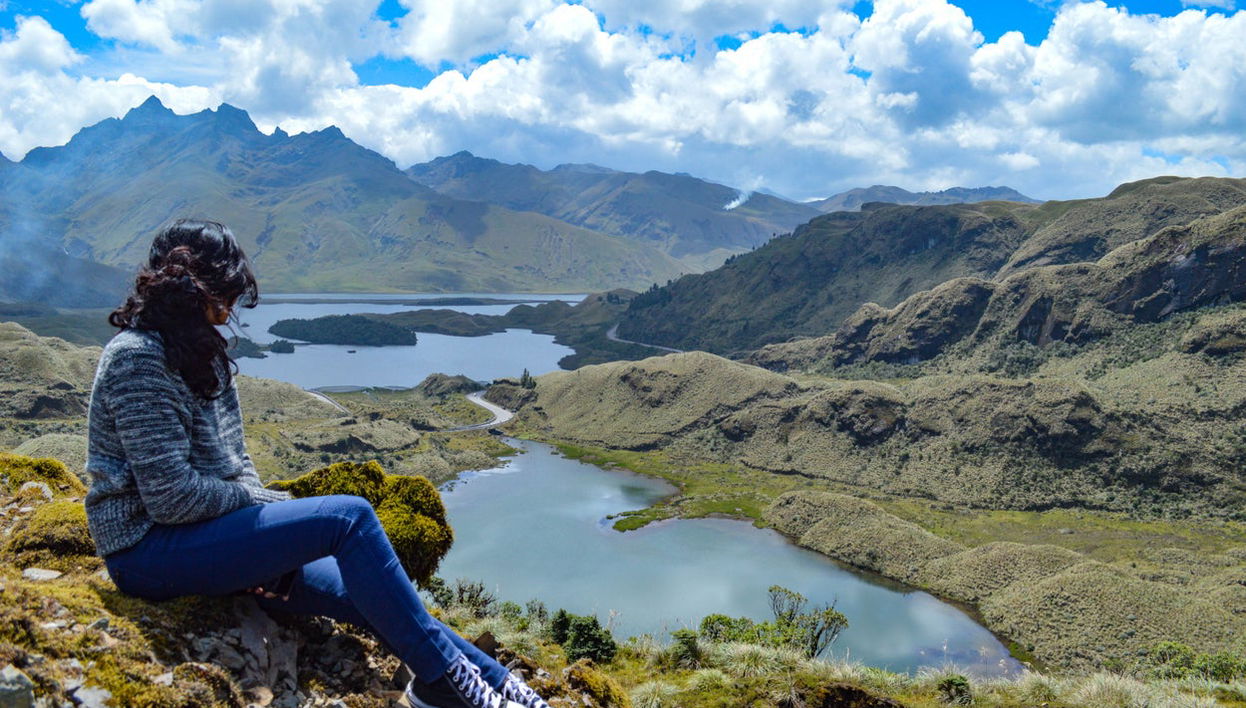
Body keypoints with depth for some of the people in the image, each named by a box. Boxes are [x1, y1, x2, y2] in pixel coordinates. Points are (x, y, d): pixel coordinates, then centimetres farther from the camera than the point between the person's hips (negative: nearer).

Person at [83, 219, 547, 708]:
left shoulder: (196, 352, 14)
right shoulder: (138, 357, -16)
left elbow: (233, 459, 15)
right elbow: (171, 495, -22)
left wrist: (269, 547, 0)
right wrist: (263, 503, -8)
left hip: (206, 529, 9)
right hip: (150, 548, -9)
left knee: (366, 594, -2)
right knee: (348, 517, -22)